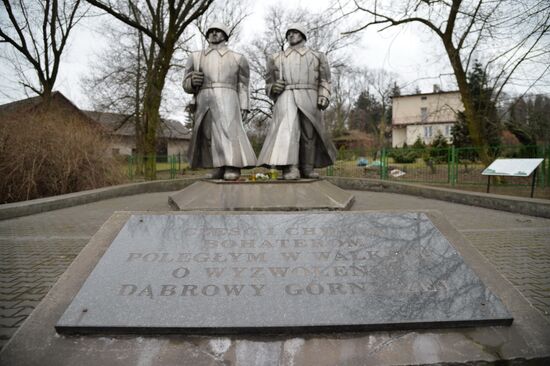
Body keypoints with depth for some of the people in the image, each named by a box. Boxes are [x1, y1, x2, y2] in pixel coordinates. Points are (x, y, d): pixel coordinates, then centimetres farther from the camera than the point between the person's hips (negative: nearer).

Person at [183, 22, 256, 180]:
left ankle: (232, 167, -26)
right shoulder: (196, 57, 21)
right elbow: (187, 85, 17)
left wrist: (244, 107, -2)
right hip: (204, 101, 3)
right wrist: (192, 81, -6)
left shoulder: (237, 58, 18)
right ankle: (219, 168, 5)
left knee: (228, 130, -21)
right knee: (209, 135, -2)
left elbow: (243, 86, 11)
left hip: (227, 99, -3)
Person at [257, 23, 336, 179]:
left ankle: (307, 168, 9)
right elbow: (269, 84, 23)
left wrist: (324, 98, -8)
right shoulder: (276, 58, 22)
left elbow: (324, 80, 11)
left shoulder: (317, 56, 18)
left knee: (309, 134, -2)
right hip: (286, 98, -1)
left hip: (309, 99, 1)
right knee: (288, 129, -22)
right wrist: (273, 88, -2)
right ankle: (290, 168, -29)